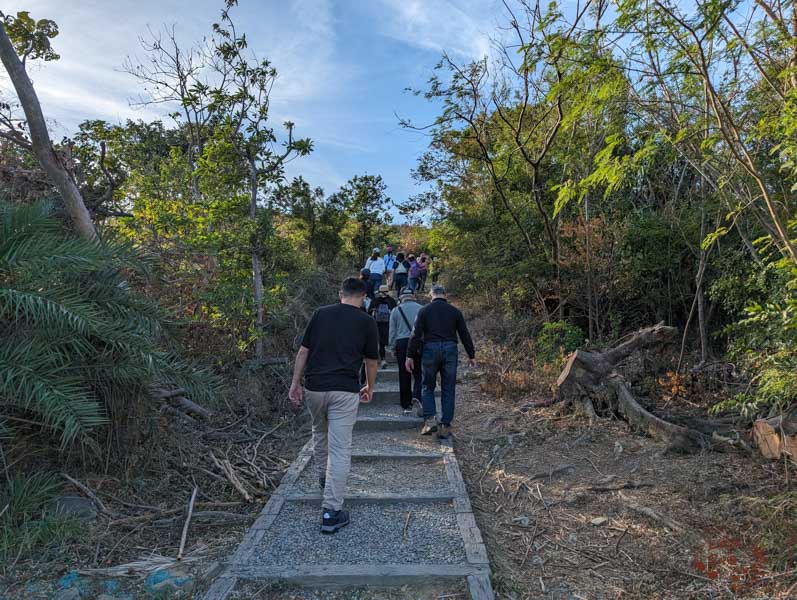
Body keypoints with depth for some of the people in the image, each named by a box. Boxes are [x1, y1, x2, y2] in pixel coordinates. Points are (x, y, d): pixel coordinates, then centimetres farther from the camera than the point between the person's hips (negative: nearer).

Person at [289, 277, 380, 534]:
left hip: (313, 387, 4)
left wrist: (295, 384, 11)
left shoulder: (321, 313, 8)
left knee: (319, 432, 29)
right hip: (344, 391, -3)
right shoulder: (366, 322, 3)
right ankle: (331, 512, 0)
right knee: (340, 450, 1)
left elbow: (303, 352, 6)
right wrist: (369, 388, 28)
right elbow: (372, 361, 12)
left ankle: (323, 476, 49)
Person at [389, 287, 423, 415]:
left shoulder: (396, 311, 4)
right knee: (418, 374, 5)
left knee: (404, 376, 7)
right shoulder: (421, 309, 2)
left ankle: (406, 406, 11)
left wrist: (393, 347, 13)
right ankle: (417, 397, -20)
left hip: (401, 343, 1)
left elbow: (392, 331, 5)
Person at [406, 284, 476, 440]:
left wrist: (410, 356, 0)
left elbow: (416, 335, -2)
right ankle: (445, 426, 7)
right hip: (450, 350, 1)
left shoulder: (424, 311, 4)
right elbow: (465, 335, 8)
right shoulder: (455, 311, 8)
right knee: (448, 390, 7)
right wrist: (471, 355, 14)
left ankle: (430, 420, -3)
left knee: (428, 387, 12)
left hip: (430, 350, -1)